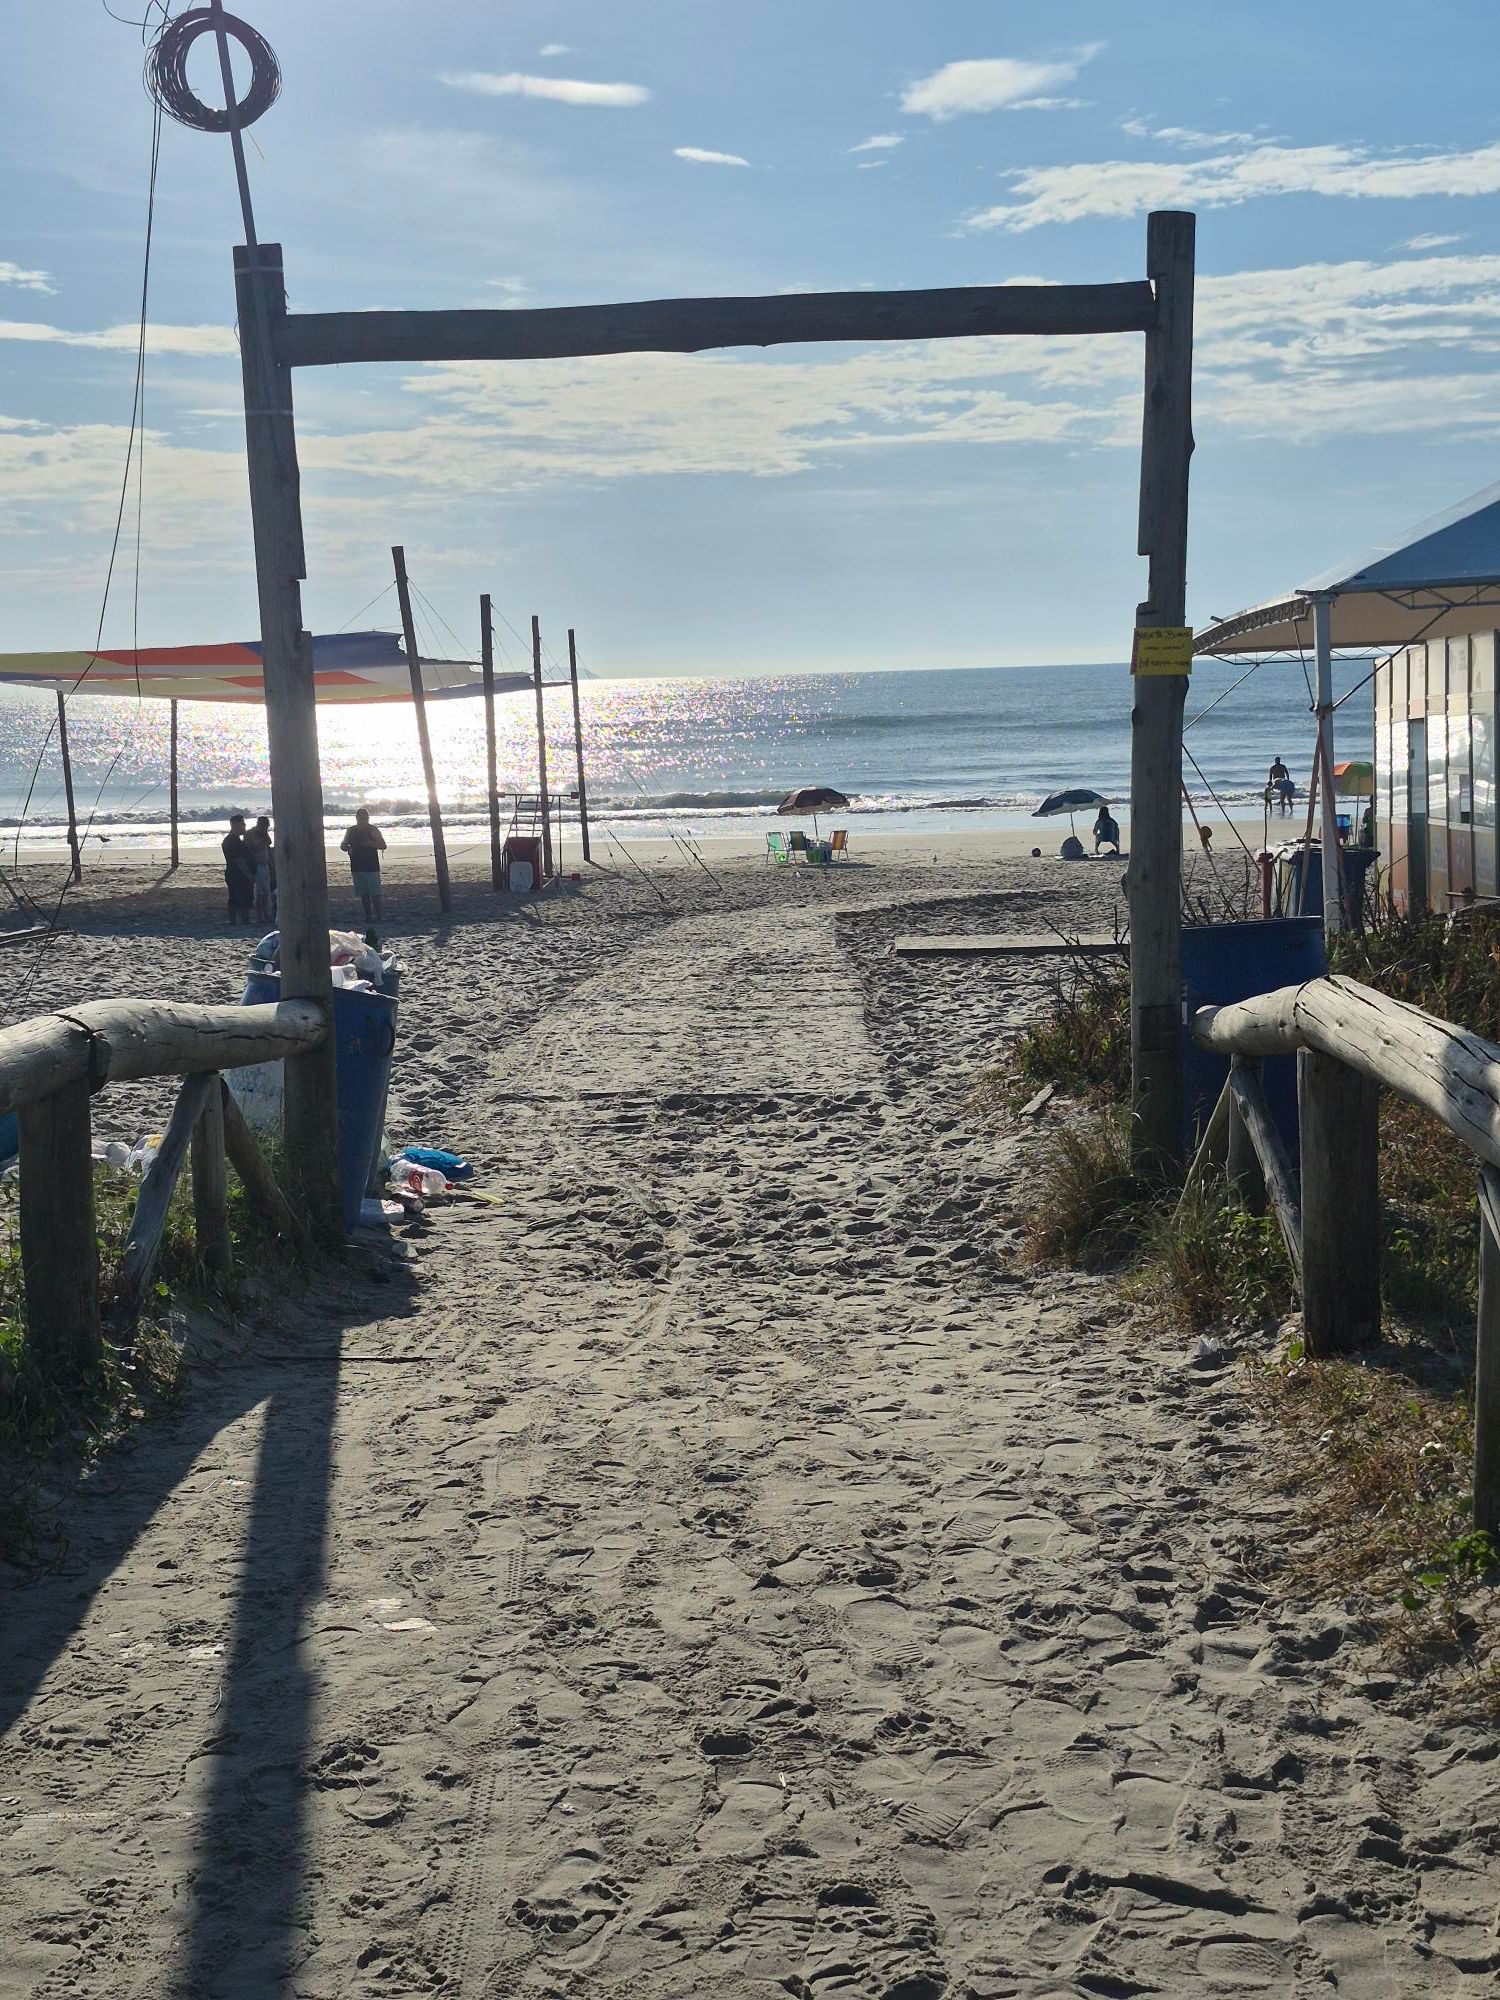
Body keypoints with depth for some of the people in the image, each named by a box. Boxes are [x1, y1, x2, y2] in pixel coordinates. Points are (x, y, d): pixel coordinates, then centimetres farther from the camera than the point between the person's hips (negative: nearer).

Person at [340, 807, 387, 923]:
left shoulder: (373, 830, -1)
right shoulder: (351, 831, 10)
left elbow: (383, 846, -3)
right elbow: (343, 845, 18)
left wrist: (371, 843, -21)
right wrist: (348, 848, -5)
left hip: (372, 867, -4)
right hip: (357, 868, 4)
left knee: (375, 893, -5)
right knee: (363, 894, 7)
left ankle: (377, 915, 1)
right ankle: (368, 915, 13)